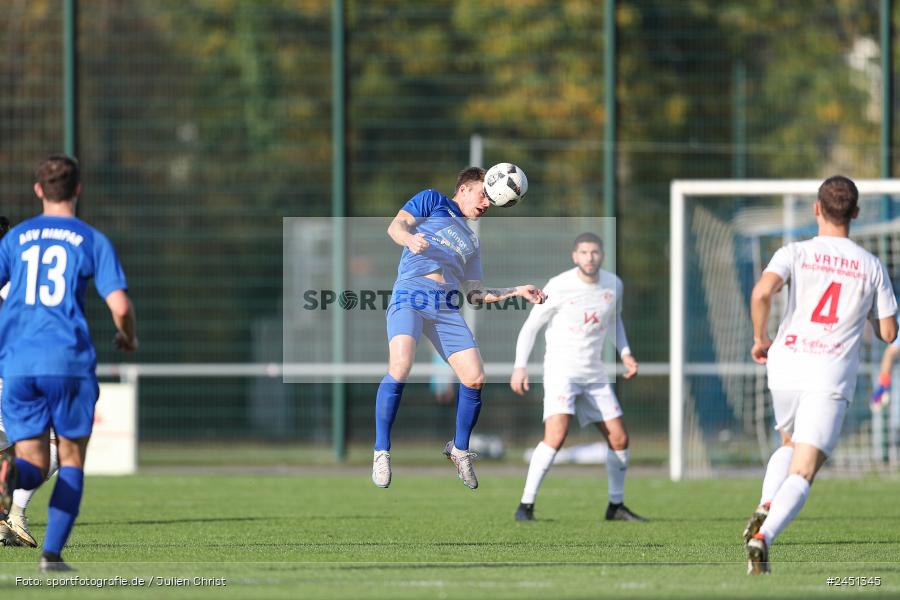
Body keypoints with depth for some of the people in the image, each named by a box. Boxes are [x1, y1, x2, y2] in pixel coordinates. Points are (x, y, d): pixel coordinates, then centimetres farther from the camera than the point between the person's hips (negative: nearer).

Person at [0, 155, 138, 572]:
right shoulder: (93, 241, 5)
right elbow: (119, 306, -4)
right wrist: (129, 338, 18)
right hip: (69, 362, -2)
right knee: (72, 459, 12)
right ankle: (52, 554, 2)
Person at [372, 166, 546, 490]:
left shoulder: (471, 241, 31)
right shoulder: (433, 201, 16)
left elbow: (473, 293, 31)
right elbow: (396, 225, 1)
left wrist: (517, 291, 23)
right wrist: (409, 237, -22)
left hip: (448, 309, 6)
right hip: (410, 296, -6)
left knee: (475, 378, -7)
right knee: (400, 367, -27)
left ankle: (459, 449, 17)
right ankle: (381, 452, -19)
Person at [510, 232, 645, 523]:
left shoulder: (613, 285, 3)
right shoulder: (558, 287, -13)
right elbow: (530, 326, -5)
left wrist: (625, 353, 9)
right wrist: (520, 366, -13)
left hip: (595, 373, 6)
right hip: (561, 369, -6)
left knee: (620, 439, 7)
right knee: (556, 435, -24)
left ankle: (616, 506, 25)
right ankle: (525, 506, -18)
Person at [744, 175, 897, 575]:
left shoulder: (796, 254, 2)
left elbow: (762, 292, -17)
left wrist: (760, 338, -2)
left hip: (786, 367, 2)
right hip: (832, 377, -2)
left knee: (790, 446, 28)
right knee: (802, 473, -6)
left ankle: (764, 510, 3)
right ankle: (764, 537, -29)